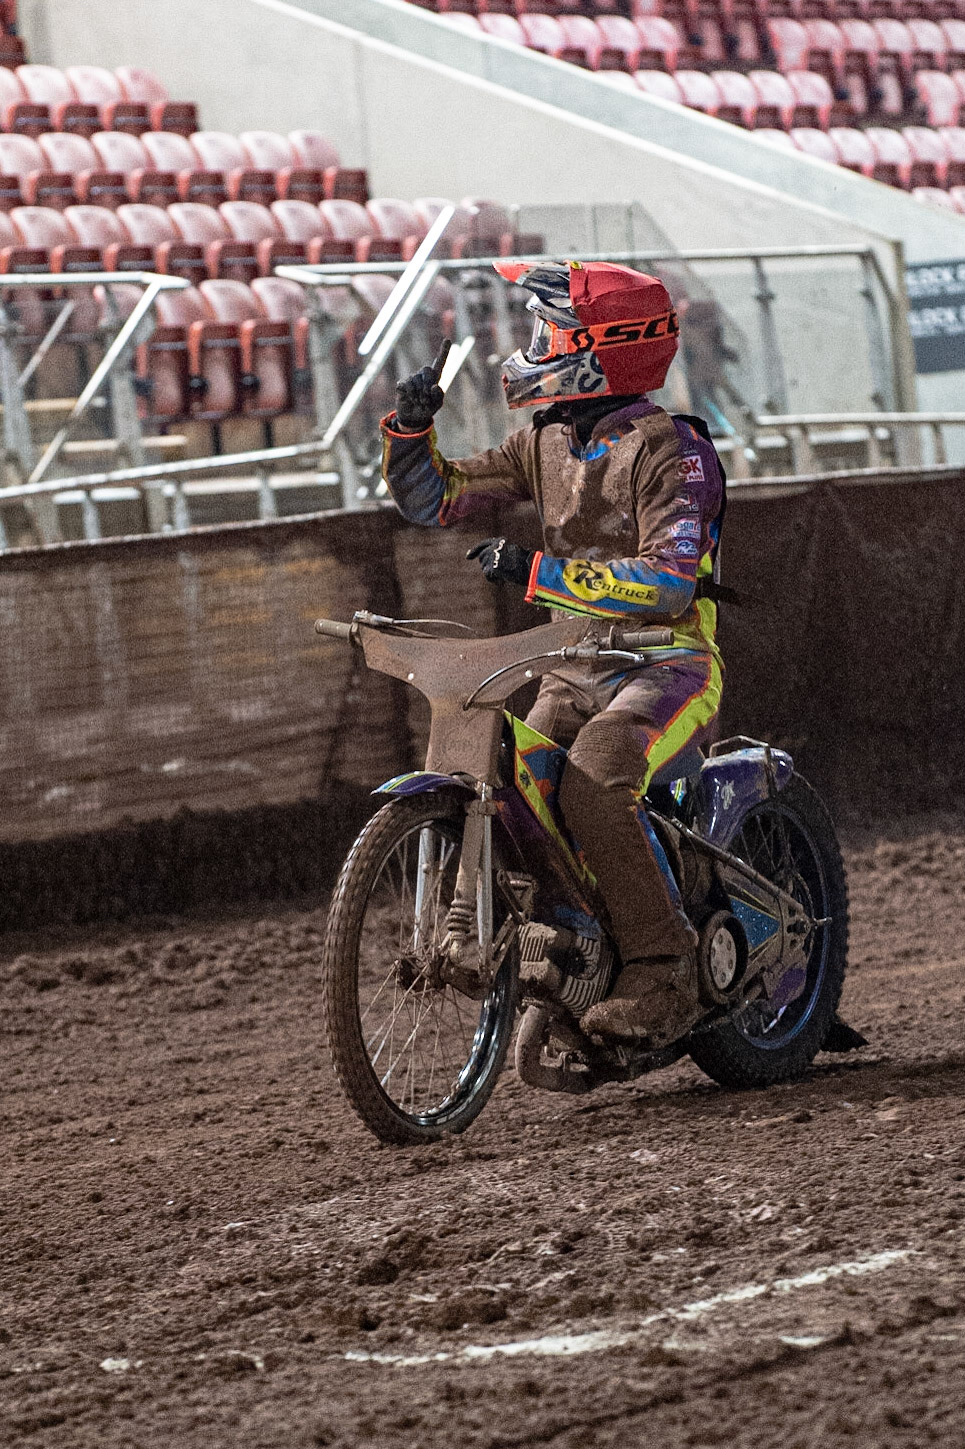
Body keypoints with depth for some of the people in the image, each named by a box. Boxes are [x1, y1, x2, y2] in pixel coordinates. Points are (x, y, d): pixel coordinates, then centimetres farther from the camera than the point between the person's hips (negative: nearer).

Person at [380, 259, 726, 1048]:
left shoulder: (671, 449, -12)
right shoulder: (547, 443, 12)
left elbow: (668, 583, -23)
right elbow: (435, 498, 18)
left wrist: (542, 572, -27)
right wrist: (411, 424, 0)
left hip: (669, 664, -7)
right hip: (576, 675, 7)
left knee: (593, 788, -32)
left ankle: (665, 975, -25)